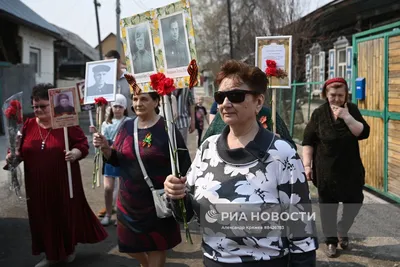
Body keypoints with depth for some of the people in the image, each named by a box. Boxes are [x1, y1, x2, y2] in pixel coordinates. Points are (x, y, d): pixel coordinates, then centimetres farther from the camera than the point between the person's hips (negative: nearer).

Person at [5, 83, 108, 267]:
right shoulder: (28, 125, 5)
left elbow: (83, 144, -7)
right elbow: (21, 151, 10)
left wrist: (75, 153, -26)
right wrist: (14, 156, -10)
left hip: (63, 183, -3)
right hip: (38, 185, 4)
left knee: (67, 215, 9)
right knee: (43, 219, 10)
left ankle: (70, 248, 35)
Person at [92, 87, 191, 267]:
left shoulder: (166, 129, -13)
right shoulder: (127, 126, 3)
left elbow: (183, 164, -11)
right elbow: (116, 160, 8)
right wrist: (105, 148, -11)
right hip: (129, 201, 5)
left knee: (156, 247, 11)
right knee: (129, 245, 18)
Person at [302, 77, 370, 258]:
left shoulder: (352, 110, -1)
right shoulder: (319, 113, -4)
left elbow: (363, 133, -13)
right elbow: (308, 141, -3)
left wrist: (346, 116, -22)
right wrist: (307, 164, -8)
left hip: (351, 168, 2)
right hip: (326, 170, -1)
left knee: (355, 201, 9)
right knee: (328, 205, 7)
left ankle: (342, 230, 35)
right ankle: (331, 240, 24)